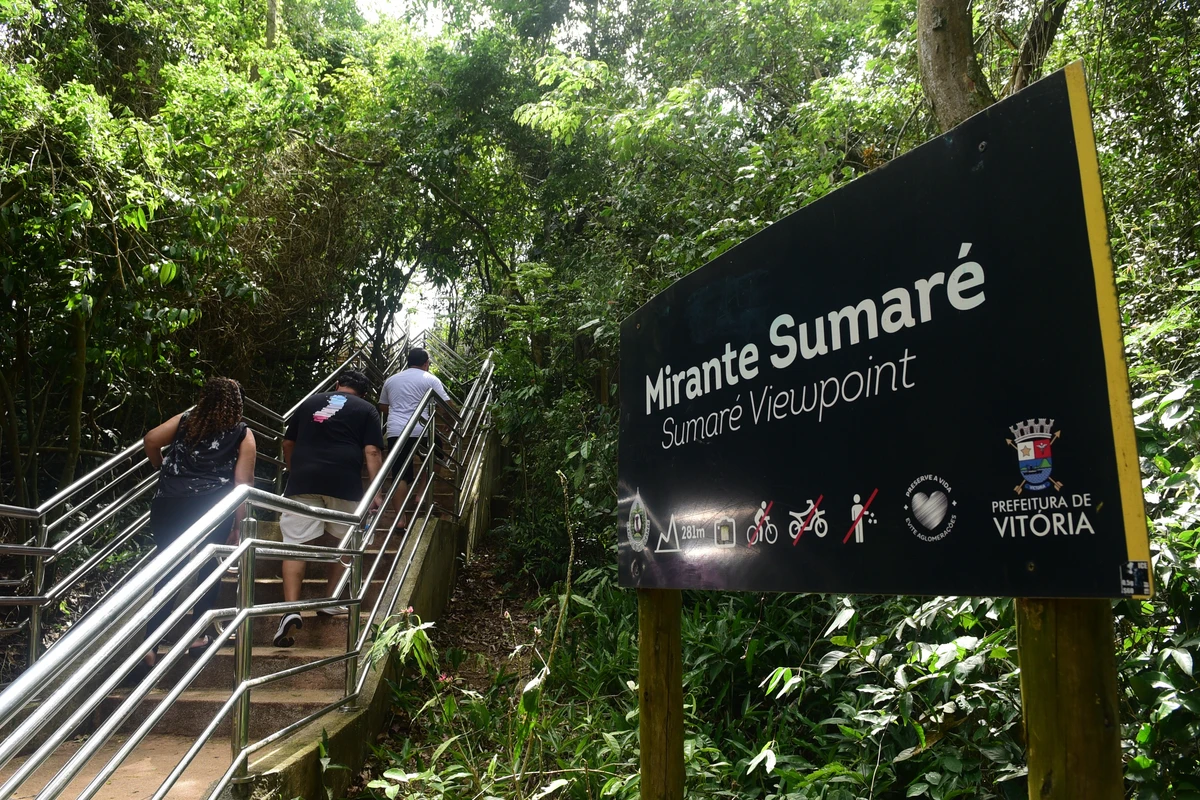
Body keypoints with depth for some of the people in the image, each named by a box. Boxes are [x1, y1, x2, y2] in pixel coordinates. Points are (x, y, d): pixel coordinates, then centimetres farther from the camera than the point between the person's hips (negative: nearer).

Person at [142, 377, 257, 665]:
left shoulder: (185, 421, 18)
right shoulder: (243, 434, 11)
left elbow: (151, 440, 6)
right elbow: (242, 482, 3)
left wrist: (163, 468, 24)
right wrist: (237, 525, 4)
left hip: (169, 503, 2)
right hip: (212, 507, -2)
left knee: (167, 572, 10)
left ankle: (151, 646, 5)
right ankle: (198, 636, 19)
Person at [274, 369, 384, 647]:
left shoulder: (310, 402, 21)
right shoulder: (366, 410, 12)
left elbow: (288, 442, 25)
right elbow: (372, 452, 0)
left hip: (302, 480, 1)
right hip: (345, 481, -1)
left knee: (297, 543, -2)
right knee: (338, 543, 17)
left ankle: (291, 608, -17)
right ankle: (331, 601, 23)